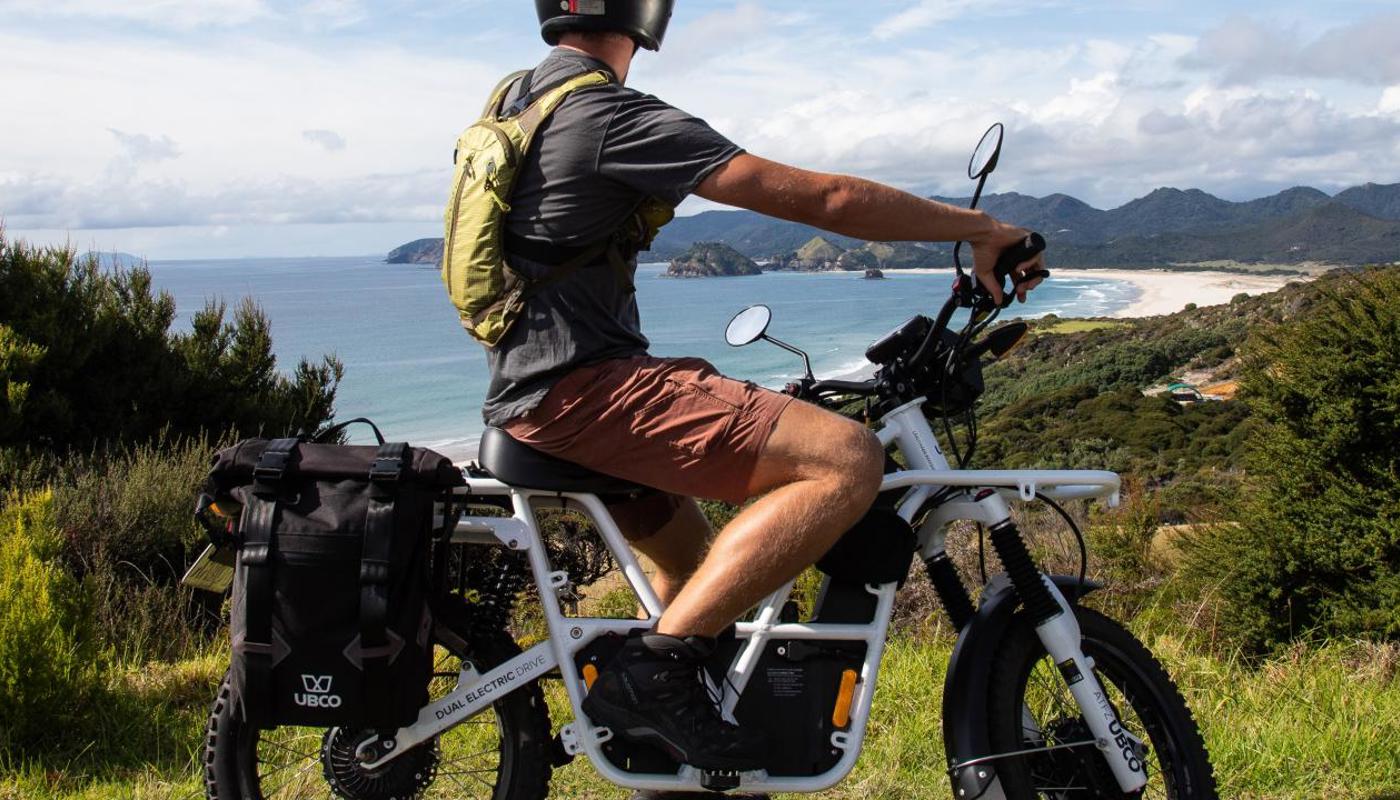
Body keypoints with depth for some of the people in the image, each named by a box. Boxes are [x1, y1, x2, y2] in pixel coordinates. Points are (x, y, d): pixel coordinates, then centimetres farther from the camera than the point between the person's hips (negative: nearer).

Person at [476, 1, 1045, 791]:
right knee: (848, 459, -22)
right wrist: (980, 227, -5)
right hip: (581, 388, -10)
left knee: (704, 573, 26)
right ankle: (654, 670, -19)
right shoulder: (613, 114, -14)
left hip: (533, 386, 10)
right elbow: (823, 198, -15)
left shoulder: (517, 99, 16)